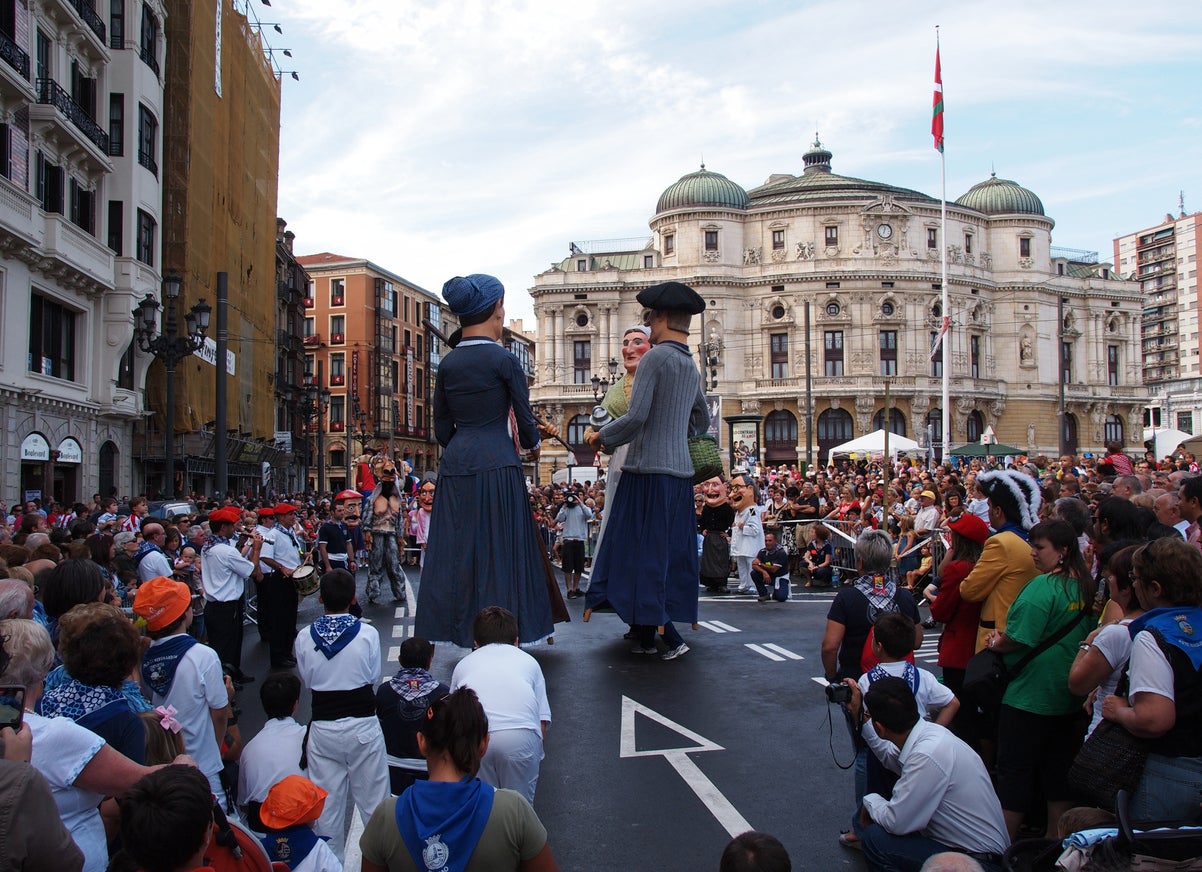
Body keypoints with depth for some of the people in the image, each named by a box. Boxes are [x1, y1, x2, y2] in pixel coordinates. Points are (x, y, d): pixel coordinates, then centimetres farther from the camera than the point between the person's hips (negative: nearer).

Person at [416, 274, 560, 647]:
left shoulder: (447, 364, 7)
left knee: (458, 548, 11)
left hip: (455, 464, 5)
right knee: (499, 549, 2)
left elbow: (441, 428, 11)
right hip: (498, 464, -5)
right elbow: (525, 421, -3)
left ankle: (461, 629, 18)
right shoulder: (504, 360, -8)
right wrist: (532, 445, 17)